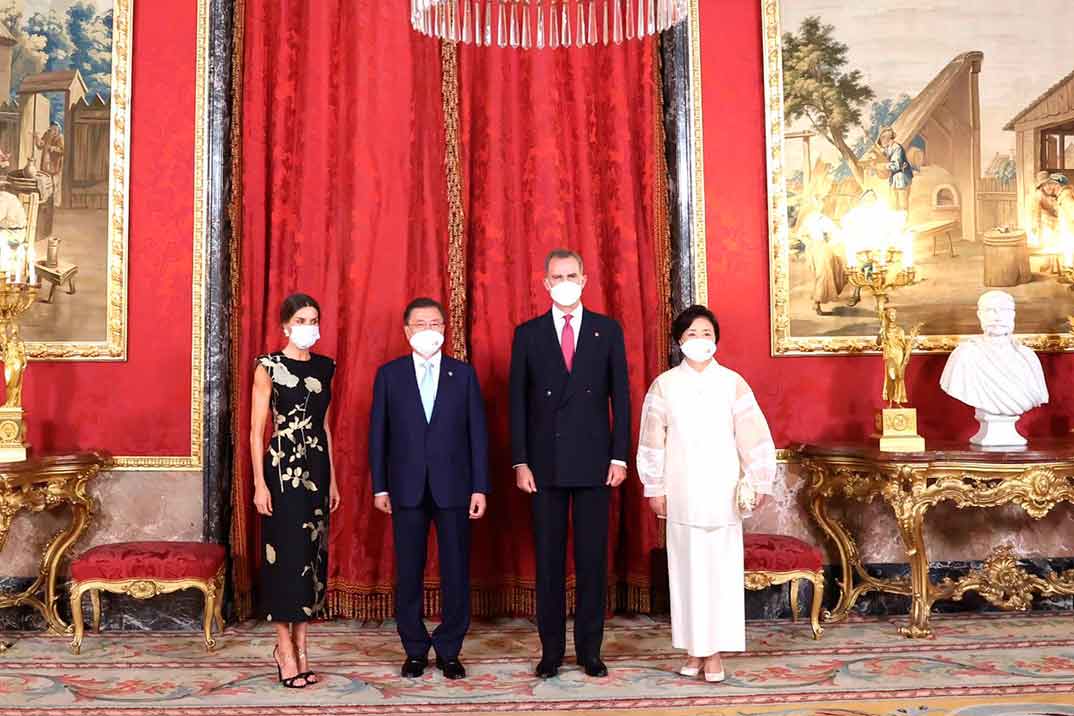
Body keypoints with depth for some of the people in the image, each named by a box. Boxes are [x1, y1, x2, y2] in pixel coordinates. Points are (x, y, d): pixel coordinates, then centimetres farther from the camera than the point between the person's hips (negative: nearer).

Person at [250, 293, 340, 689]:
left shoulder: (324, 367, 10)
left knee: (313, 555, 7)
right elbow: (256, 430, -7)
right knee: (286, 555, -1)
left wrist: (332, 478, 13)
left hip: (317, 469, 5)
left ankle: (299, 646, 18)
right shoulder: (268, 367, -5)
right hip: (282, 468, -5)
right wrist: (259, 484, -12)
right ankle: (286, 649, 11)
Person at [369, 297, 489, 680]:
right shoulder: (389, 374, 5)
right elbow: (378, 433, 5)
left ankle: (449, 651, 16)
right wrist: (380, 486, 0)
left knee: (456, 571, 3)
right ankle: (415, 651, 19)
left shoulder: (464, 373, 5)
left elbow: (477, 432, 3)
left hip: (453, 487, 0)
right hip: (407, 488, 0)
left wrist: (479, 487, -3)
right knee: (409, 573, 6)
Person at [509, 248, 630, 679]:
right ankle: (551, 649, 15)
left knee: (592, 558, 5)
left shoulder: (608, 330, 5)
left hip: (593, 461, 0)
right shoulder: (528, 334, 5)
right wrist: (520, 461, -4)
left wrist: (619, 456, -3)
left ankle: (589, 648, 16)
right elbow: (518, 401, 3)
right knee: (548, 559, 6)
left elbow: (621, 397, 3)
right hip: (545, 462, 0)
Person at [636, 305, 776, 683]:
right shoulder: (663, 385, 2)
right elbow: (652, 441, 5)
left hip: (722, 493, 0)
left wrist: (758, 482, -2)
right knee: (687, 568, 5)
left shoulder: (732, 383, 0)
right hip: (682, 493, 1)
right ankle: (693, 650, 15)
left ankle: (715, 651, 9)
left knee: (721, 568, 1)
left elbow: (753, 437, 1)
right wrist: (655, 489, 4)